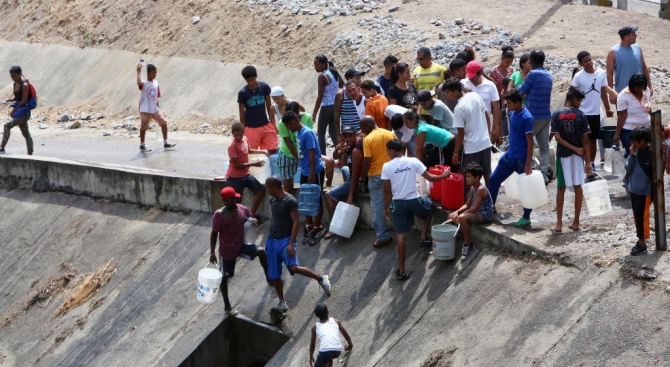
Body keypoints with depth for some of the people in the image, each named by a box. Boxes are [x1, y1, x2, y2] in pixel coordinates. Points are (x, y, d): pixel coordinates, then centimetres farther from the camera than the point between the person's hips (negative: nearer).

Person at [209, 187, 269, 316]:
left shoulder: (243, 209, -10)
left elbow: (250, 220, 11)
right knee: (224, 277, 6)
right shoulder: (219, 214, -22)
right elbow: (214, 234, -14)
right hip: (227, 251, -3)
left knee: (261, 251, -18)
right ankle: (227, 305, 25)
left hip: (241, 245, 3)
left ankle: (269, 278, 3)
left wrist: (254, 221, -14)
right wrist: (212, 253, -15)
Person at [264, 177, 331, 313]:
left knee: (294, 267, -25)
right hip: (272, 240, 7)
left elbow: (296, 222, -16)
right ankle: (282, 303, 22)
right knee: (274, 275, 7)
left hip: (285, 239, -7)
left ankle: (321, 279, -4)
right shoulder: (272, 200, 9)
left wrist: (291, 243, -22)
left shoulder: (290, 201, -14)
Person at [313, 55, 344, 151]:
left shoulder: (322, 76, -16)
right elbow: (341, 85, 24)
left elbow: (320, 97, -17)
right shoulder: (334, 73, 6)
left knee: (321, 133, 2)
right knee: (333, 132, 16)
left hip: (327, 107, -8)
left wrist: (314, 114, -13)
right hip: (336, 106, 8)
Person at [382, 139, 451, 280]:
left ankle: (401, 271, 4)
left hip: (398, 203, 0)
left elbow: (387, 191, -5)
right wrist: (444, 175, 18)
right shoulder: (413, 162, -6)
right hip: (414, 200, 0)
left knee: (400, 235, 5)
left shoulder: (387, 167, -8)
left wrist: (385, 208, 8)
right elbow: (430, 178, -2)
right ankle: (424, 237, 31)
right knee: (429, 205, 35)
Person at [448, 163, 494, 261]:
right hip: (477, 213, 10)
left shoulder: (481, 189, -21)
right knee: (452, 216, 5)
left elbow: (474, 208, -25)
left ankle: (467, 244, -20)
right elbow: (467, 205, 10)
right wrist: (457, 212, -7)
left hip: (485, 215, -10)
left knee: (462, 218, -34)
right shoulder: (472, 188, 8)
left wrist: (461, 214, -21)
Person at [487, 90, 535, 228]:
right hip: (509, 155, 9)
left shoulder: (526, 118, -19)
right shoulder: (512, 114, 5)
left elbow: (530, 142, -19)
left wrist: (528, 165, -21)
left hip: (521, 158, -9)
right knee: (493, 179, 11)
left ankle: (526, 217, 14)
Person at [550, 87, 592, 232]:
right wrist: (588, 161, -4)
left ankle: (559, 223, 3)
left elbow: (557, 137, -10)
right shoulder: (581, 115, -5)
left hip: (562, 155, 0)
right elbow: (585, 140, -7)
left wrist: (575, 148, -5)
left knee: (561, 189, 6)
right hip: (577, 156, 0)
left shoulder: (556, 115, -3)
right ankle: (576, 222, 9)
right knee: (578, 188, 7)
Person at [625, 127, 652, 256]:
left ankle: (642, 244, 5)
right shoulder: (636, 152, 1)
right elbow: (628, 170, -2)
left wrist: (654, 193, -9)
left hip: (644, 192, -6)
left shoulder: (651, 154, -15)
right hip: (633, 190, 6)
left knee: (642, 217, -2)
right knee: (637, 216, 13)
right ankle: (641, 240, 23)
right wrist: (632, 156, -13)